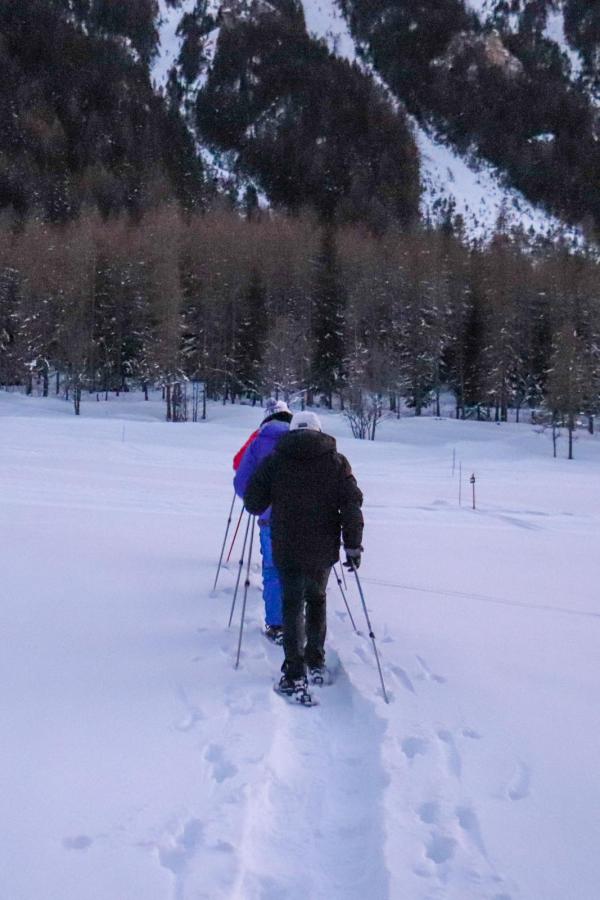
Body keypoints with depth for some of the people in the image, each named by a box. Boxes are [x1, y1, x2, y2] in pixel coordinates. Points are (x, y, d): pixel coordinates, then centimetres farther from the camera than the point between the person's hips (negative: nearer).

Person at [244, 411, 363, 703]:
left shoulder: (275, 460, 0)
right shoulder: (336, 461, 2)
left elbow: (253, 503, -1)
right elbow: (352, 505, -4)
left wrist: (275, 500, 21)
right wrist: (353, 545, 0)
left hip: (287, 549, -2)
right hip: (323, 549, 2)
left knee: (292, 605, 4)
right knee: (316, 600, 21)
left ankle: (295, 676, -6)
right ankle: (316, 664, 24)